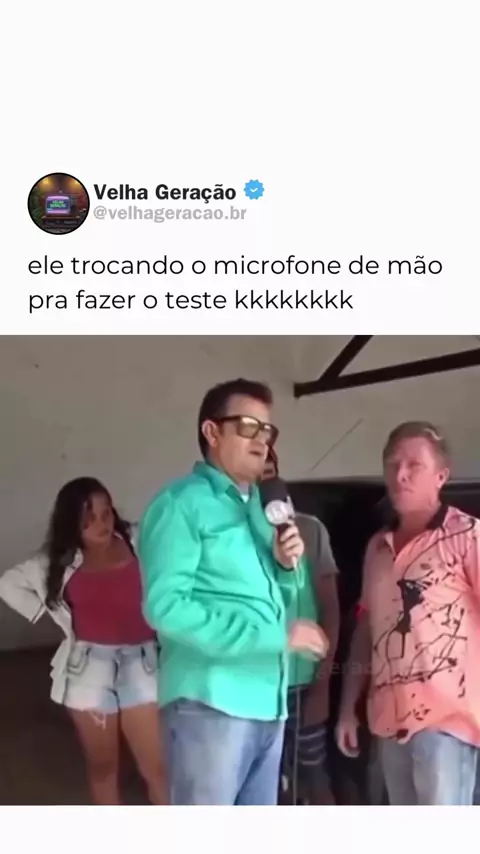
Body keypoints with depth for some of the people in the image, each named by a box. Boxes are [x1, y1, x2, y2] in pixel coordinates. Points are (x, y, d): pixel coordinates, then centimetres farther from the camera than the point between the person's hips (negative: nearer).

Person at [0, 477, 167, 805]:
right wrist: (46, 613, 6)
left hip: (140, 663, -2)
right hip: (89, 667, 2)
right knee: (102, 765, 15)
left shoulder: (138, 543, -4)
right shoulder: (60, 560, 4)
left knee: (157, 767, 0)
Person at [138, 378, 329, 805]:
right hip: (212, 702, -8)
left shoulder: (260, 508, 17)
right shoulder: (181, 503, -8)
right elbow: (165, 605, -20)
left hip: (268, 701, 8)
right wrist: (277, 635, -19)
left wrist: (287, 565, -2)